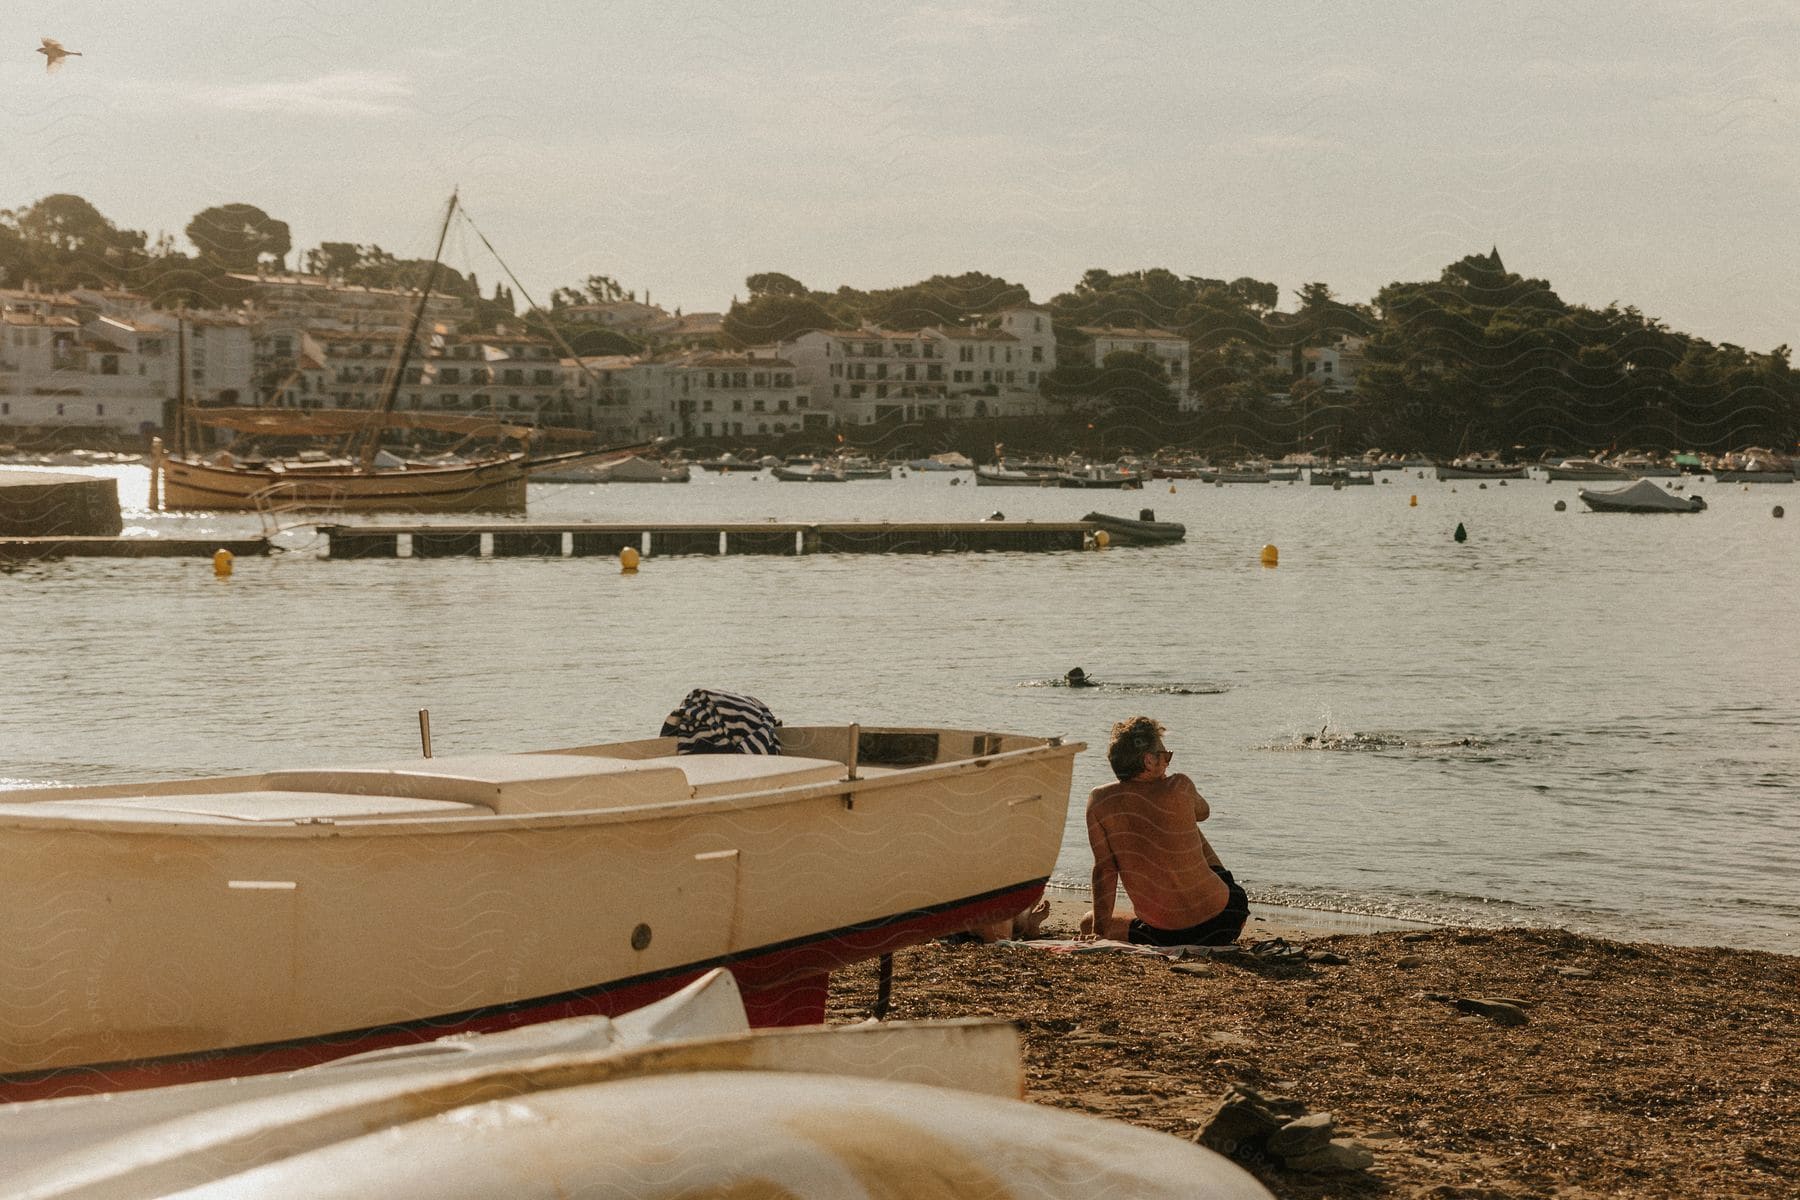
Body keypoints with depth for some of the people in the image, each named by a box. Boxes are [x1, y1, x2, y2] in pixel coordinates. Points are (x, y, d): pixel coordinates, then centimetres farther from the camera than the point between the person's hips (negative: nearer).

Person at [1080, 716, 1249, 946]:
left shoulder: (1099, 801, -9)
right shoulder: (1178, 789, -14)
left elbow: (1103, 868, -7)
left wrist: (1097, 931, -1)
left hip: (1162, 935, 1)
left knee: (1088, 923, 27)